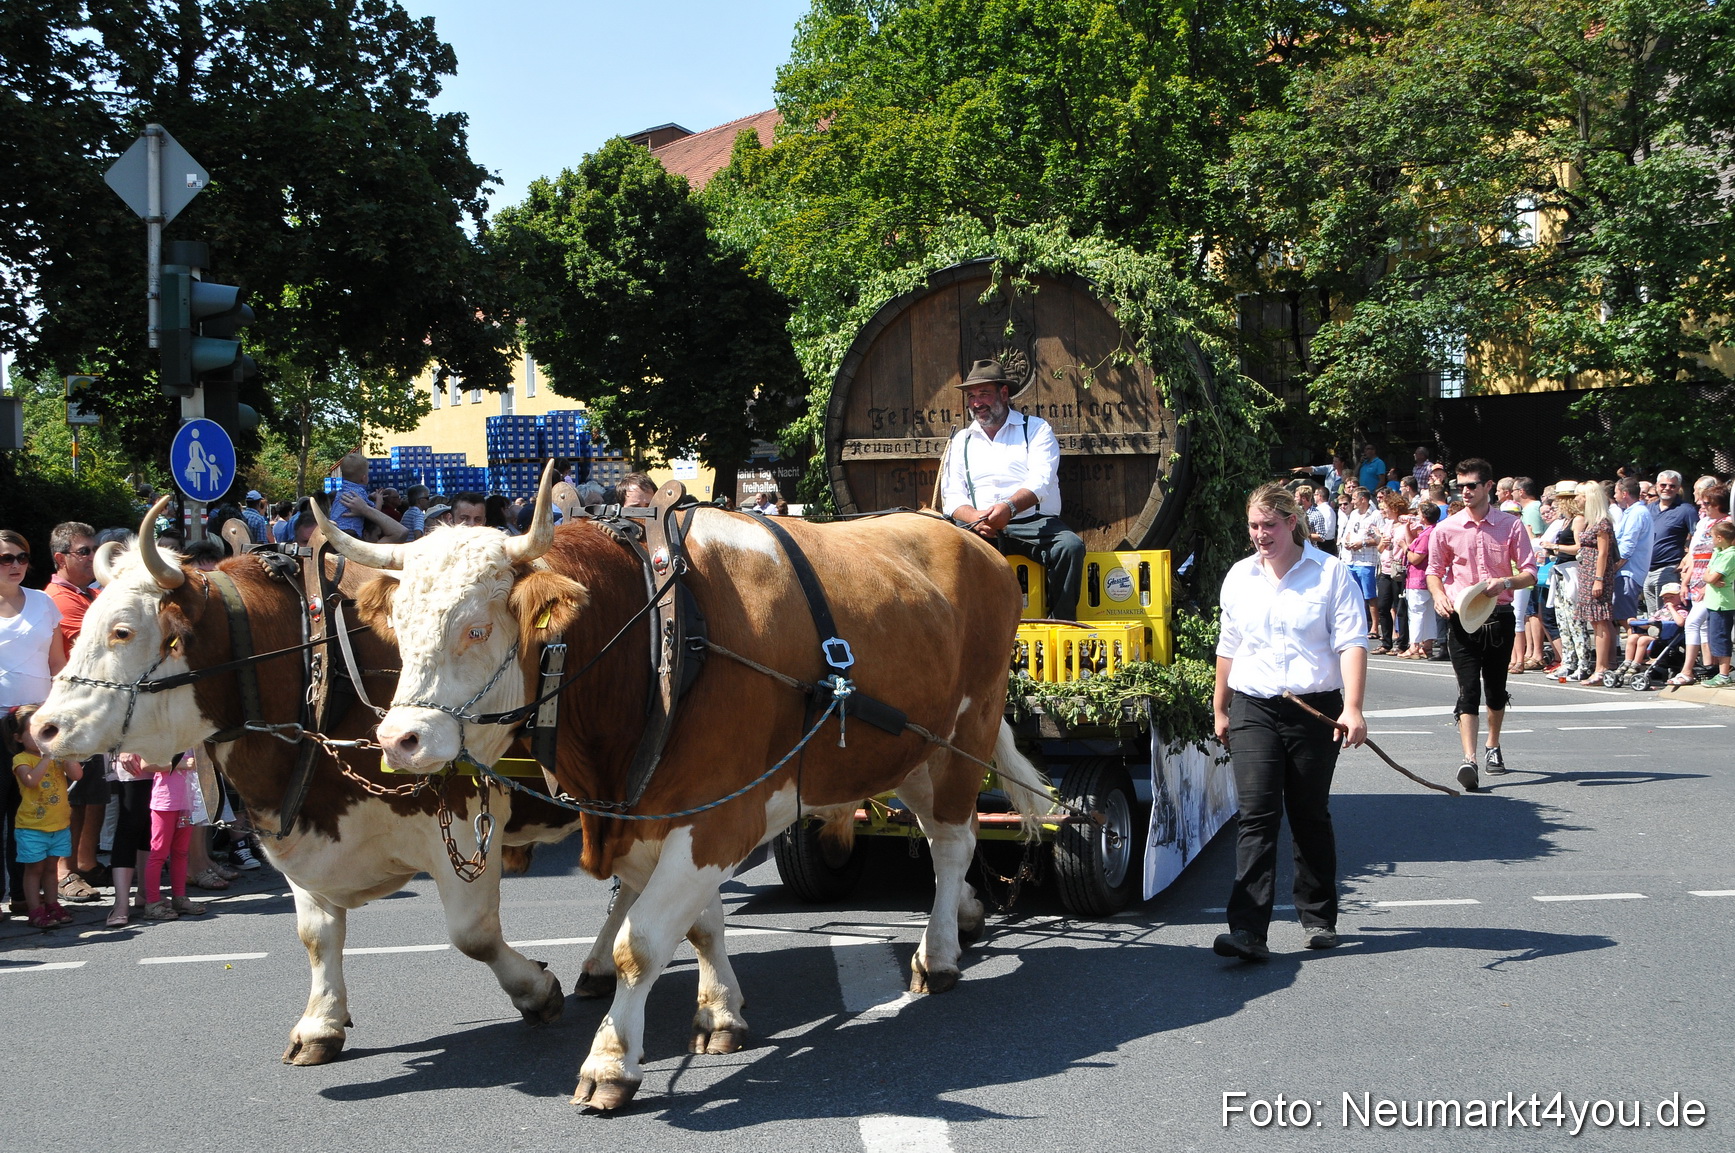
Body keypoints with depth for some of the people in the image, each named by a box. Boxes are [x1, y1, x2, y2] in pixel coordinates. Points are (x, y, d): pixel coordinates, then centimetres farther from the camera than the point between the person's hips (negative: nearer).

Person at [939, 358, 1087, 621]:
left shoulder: (1036, 429, 10)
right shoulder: (961, 440, 20)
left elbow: (1040, 481, -7)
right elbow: (952, 498, 10)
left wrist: (1010, 507, -29)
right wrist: (975, 518, -15)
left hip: (1035, 522, -1)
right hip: (980, 529, 1)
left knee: (1070, 545, -32)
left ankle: (1061, 623, -22)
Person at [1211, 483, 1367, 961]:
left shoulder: (1331, 573, -1)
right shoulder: (1239, 577, 12)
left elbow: (1351, 643, -7)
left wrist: (1352, 708, -18)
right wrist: (1219, 710, 21)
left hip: (1315, 710, -2)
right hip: (1253, 710, 2)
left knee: (1311, 816, 8)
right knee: (1257, 816, -10)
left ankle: (1318, 918, 25)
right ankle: (1248, 931, -16)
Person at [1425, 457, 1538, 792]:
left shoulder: (1511, 525, 1)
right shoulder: (1446, 529, 3)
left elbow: (1530, 574, 1)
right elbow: (1434, 571, 11)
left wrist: (1505, 582, -19)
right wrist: (1439, 595, -10)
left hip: (1499, 616, 1)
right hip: (1461, 617, -1)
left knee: (1496, 688, 13)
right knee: (1468, 689, -12)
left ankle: (1493, 747, 36)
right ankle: (1469, 760, -21)